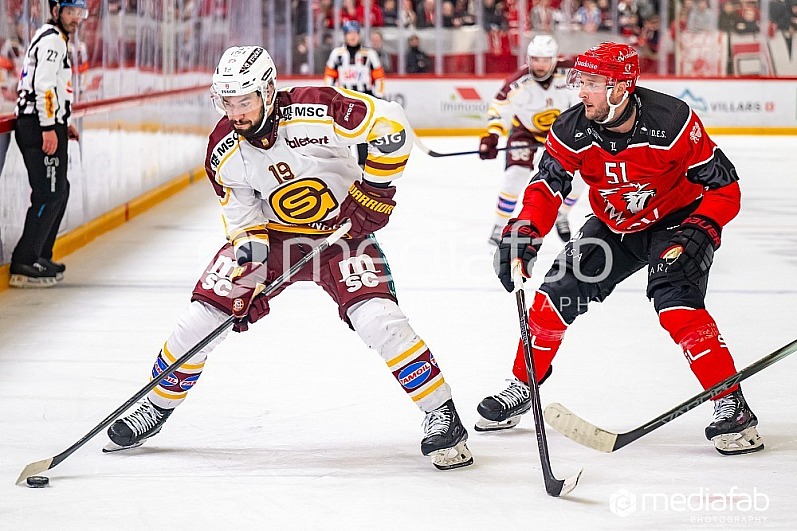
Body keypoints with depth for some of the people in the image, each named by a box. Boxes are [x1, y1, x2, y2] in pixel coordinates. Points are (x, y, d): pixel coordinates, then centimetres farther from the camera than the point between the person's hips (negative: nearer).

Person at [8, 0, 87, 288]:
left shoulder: (56, 39, 23)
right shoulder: (52, 39, -10)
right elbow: (43, 84, -20)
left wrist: (62, 124, 24)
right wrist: (49, 128, -23)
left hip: (46, 126, 11)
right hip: (40, 126, -11)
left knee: (59, 190, 16)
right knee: (49, 194, -12)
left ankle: (39, 256, 21)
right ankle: (24, 264, -13)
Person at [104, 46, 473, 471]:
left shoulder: (316, 110, -27)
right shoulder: (224, 151, -12)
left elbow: (391, 125, -21)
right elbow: (241, 214, 0)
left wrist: (374, 190, -18)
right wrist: (249, 248, -16)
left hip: (342, 230, -3)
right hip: (273, 233, 4)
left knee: (378, 320, -23)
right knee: (202, 316, -6)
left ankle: (442, 415, -8)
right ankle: (157, 407, 16)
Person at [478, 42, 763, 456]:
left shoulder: (672, 121, -30)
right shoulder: (571, 131, -18)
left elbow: (723, 186, -22)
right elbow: (547, 186, -11)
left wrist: (700, 231, -33)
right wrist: (524, 231, -28)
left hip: (677, 221, -5)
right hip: (615, 227, 5)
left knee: (677, 307, -27)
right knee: (556, 295, -1)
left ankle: (732, 408, -22)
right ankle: (521, 389, 18)